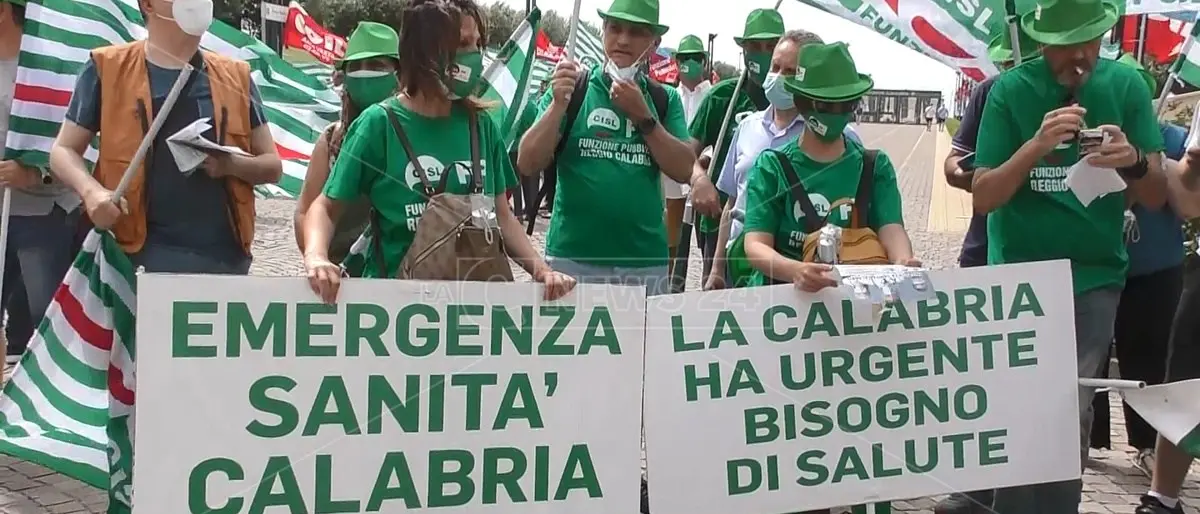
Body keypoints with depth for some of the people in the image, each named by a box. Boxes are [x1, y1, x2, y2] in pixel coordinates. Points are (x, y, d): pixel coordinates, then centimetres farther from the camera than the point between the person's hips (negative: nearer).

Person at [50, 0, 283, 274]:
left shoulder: (235, 77, 13)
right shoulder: (109, 68, 7)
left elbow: (273, 166, 14)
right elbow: (63, 150, 8)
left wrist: (232, 164, -8)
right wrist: (91, 190, -13)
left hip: (225, 254, 3)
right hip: (143, 253, -3)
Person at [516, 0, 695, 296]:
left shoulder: (665, 99, 8)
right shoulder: (571, 88, 2)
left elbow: (684, 171, -2)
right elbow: (528, 165, -4)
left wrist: (643, 116, -11)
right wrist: (558, 104, -16)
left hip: (646, 262, 2)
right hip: (573, 256, -2)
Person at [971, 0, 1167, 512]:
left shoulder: (1125, 84, -1)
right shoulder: (1012, 90, -6)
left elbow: (1156, 197, -1)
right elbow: (983, 197, -9)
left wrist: (1133, 161, -23)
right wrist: (1035, 147, -25)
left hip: (1095, 277, 1)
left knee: (1070, 416, -1)